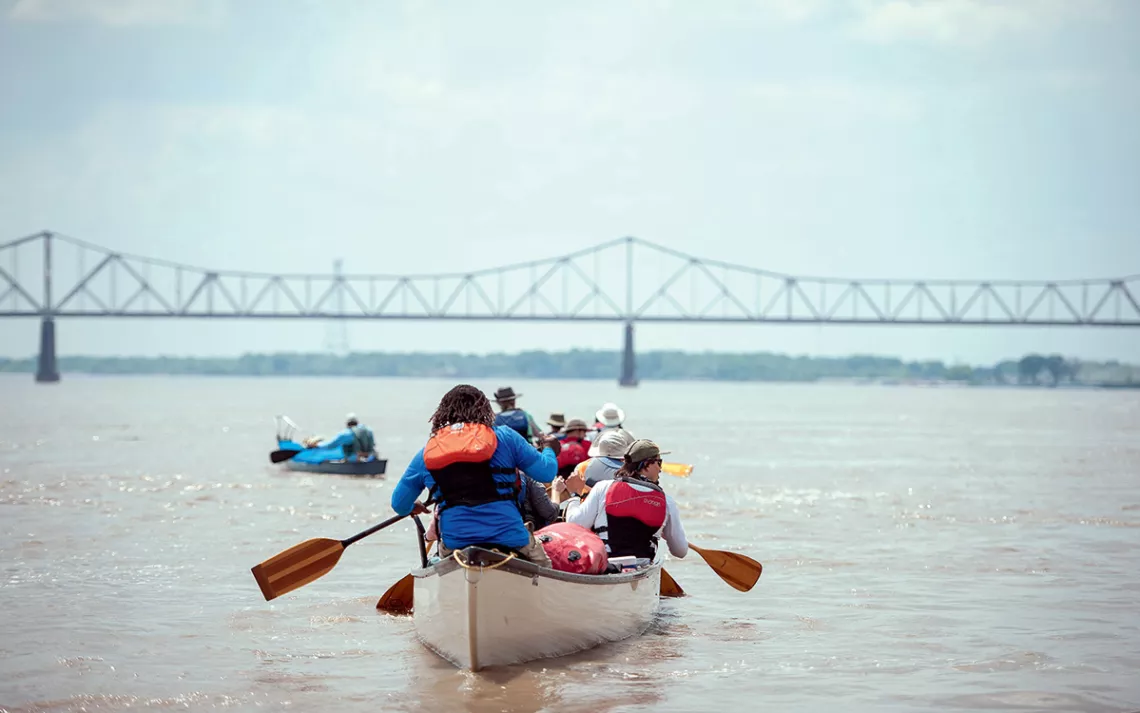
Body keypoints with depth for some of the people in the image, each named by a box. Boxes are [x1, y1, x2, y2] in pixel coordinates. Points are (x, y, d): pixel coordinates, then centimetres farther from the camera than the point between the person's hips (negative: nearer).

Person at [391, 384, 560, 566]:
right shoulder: (504, 437, 2)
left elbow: (399, 505, 16)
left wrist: (412, 508, 41)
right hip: (509, 537, -1)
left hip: (454, 542, 2)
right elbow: (547, 473, 5)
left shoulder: (425, 454, 9)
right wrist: (549, 450, 28)